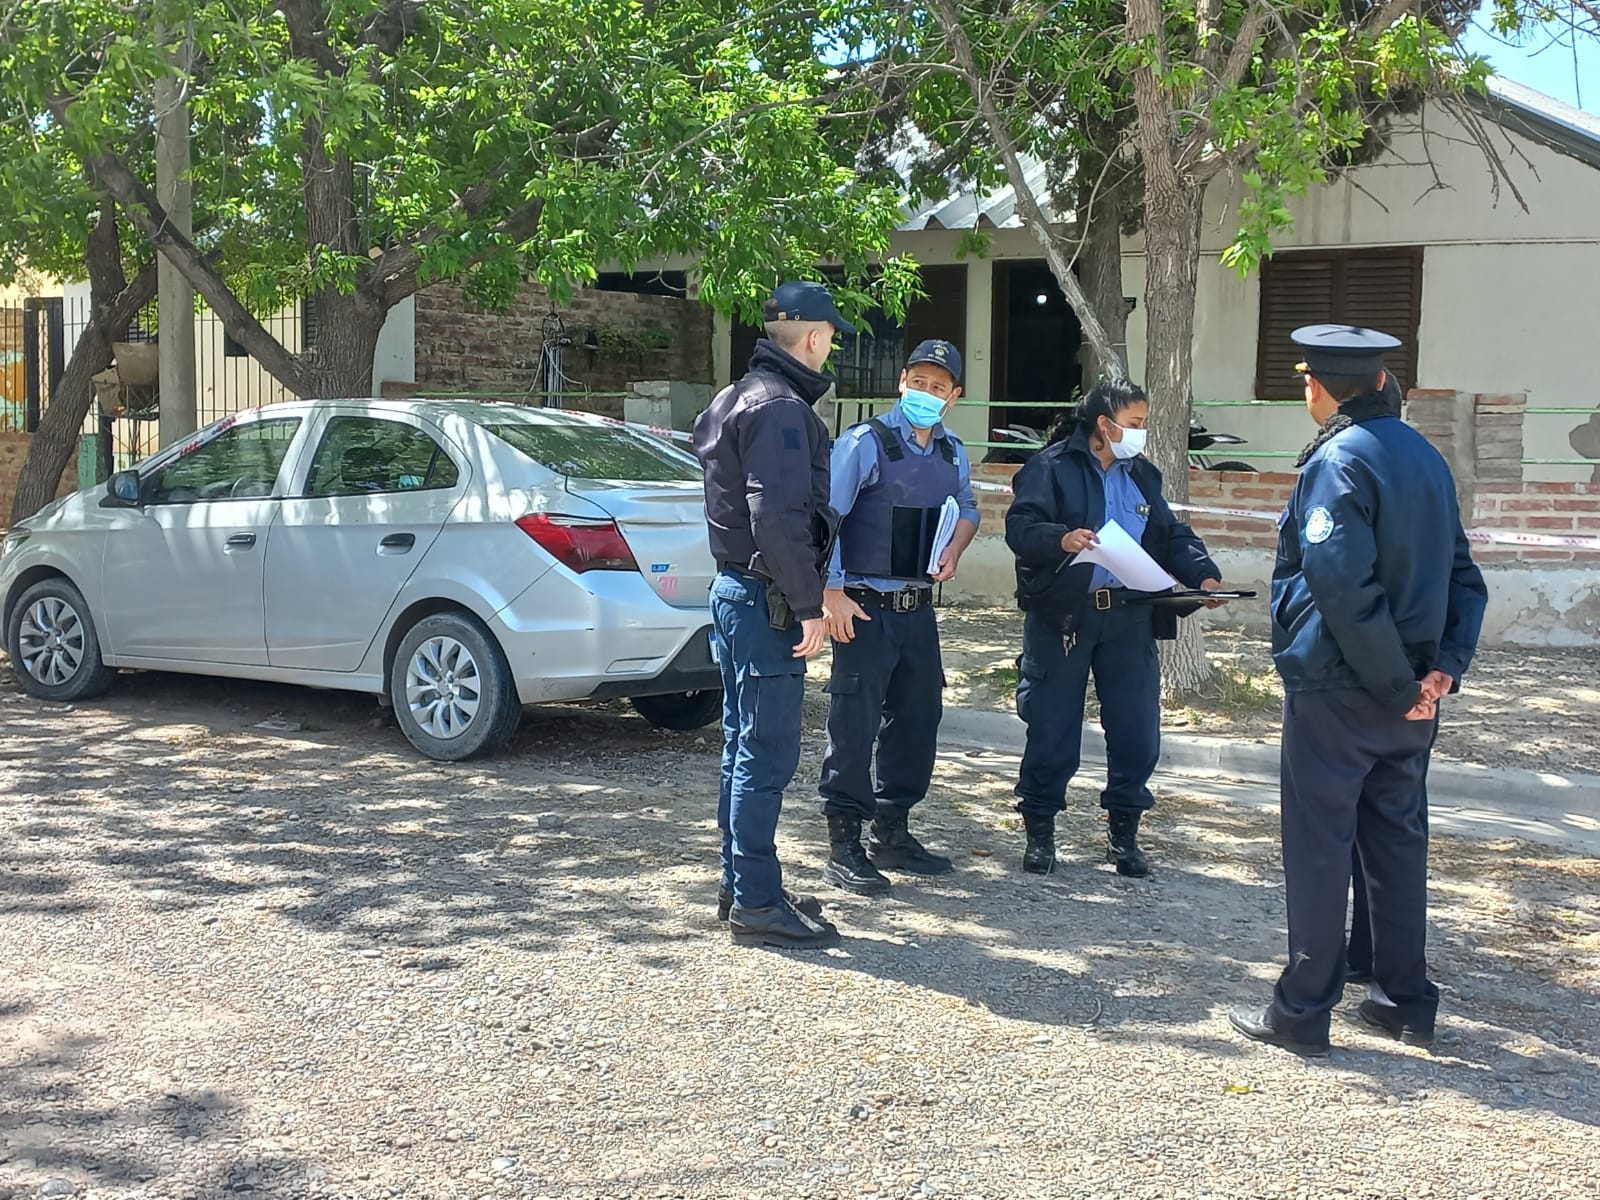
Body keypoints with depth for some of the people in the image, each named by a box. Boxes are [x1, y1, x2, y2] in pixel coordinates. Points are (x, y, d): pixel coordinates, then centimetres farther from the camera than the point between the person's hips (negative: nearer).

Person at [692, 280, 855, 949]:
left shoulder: (742, 398, 17)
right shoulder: (781, 408, -16)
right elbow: (779, 518, -25)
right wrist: (808, 606, -21)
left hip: (735, 590, 11)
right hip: (766, 600, -11)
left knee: (746, 744, 16)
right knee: (768, 752, -5)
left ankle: (740, 884, 25)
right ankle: (756, 901, 0)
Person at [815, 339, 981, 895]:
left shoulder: (953, 454, 10)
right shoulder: (866, 443, -10)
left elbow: (967, 510, 27)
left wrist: (954, 549, 6)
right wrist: (833, 594, -20)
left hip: (919, 608, 7)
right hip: (865, 609, -7)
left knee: (917, 719, 13)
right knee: (854, 725, -5)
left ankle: (893, 834, 27)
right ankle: (844, 847, 4)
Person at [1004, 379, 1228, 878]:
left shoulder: (1142, 474, 15)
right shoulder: (1052, 467, -4)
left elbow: (1171, 533, 17)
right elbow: (1020, 527, -13)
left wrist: (1202, 574, 0)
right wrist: (1061, 540, -32)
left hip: (1129, 617, 5)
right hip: (1061, 616, -5)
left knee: (1137, 729, 5)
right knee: (1052, 728, 1)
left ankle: (1124, 832, 21)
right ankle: (1039, 831, 16)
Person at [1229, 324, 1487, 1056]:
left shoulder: (1338, 460, -15)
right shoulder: (1425, 456, 10)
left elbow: (1344, 585, -24)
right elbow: (1463, 576, 9)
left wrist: (1397, 685, -17)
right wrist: (1445, 666, -1)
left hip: (1335, 691, -7)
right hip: (1410, 693, 7)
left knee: (1318, 845, 2)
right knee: (1397, 837, 17)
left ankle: (1303, 1011, 11)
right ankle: (1406, 1002, 26)